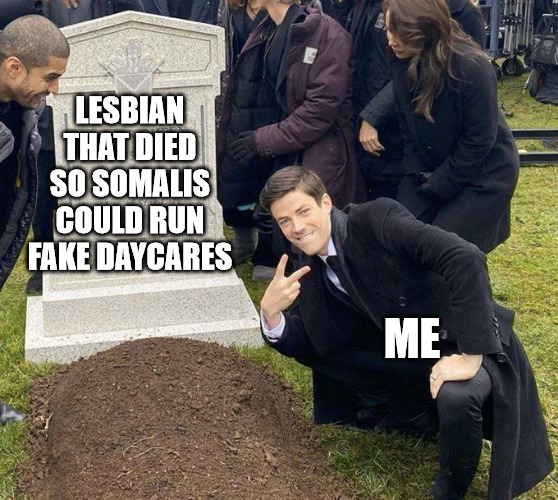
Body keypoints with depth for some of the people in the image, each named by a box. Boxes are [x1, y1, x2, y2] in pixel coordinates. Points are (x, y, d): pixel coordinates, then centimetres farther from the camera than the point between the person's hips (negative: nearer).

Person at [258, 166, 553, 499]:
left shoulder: (375, 219, -23)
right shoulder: (310, 269, 0)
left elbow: (466, 258, -34)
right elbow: (302, 345, 2)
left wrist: (470, 356, -34)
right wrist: (271, 313, -19)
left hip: (472, 345, -7)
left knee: (455, 397, -37)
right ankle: (415, 412, 16)